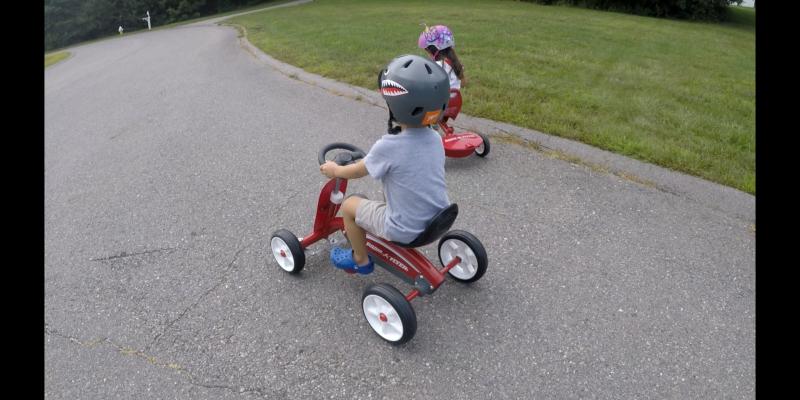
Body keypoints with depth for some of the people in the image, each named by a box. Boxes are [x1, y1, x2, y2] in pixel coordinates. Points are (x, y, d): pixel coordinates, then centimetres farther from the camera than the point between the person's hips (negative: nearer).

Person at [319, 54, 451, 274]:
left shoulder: (388, 146, -24)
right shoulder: (435, 138, -5)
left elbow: (357, 171, -6)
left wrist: (334, 170, 14)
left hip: (406, 230, -6)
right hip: (439, 222, 6)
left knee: (349, 205, 12)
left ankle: (360, 260, 30)